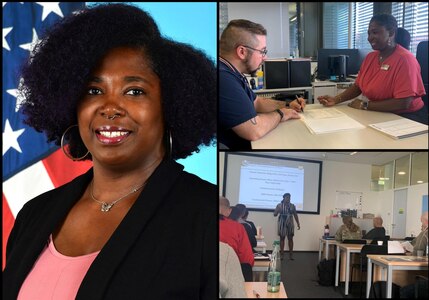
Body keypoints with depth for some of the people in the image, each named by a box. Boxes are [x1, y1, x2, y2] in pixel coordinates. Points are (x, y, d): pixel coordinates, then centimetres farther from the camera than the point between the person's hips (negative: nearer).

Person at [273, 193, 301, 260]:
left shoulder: (292, 206, 6)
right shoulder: (279, 205, -1)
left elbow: (295, 215, 11)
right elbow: (275, 214, -2)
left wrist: (298, 223, 8)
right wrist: (278, 211, -23)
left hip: (290, 224, 2)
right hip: (282, 224, -2)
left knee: (290, 238, 1)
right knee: (282, 238, 0)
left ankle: (291, 254, 6)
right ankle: (281, 254, 5)